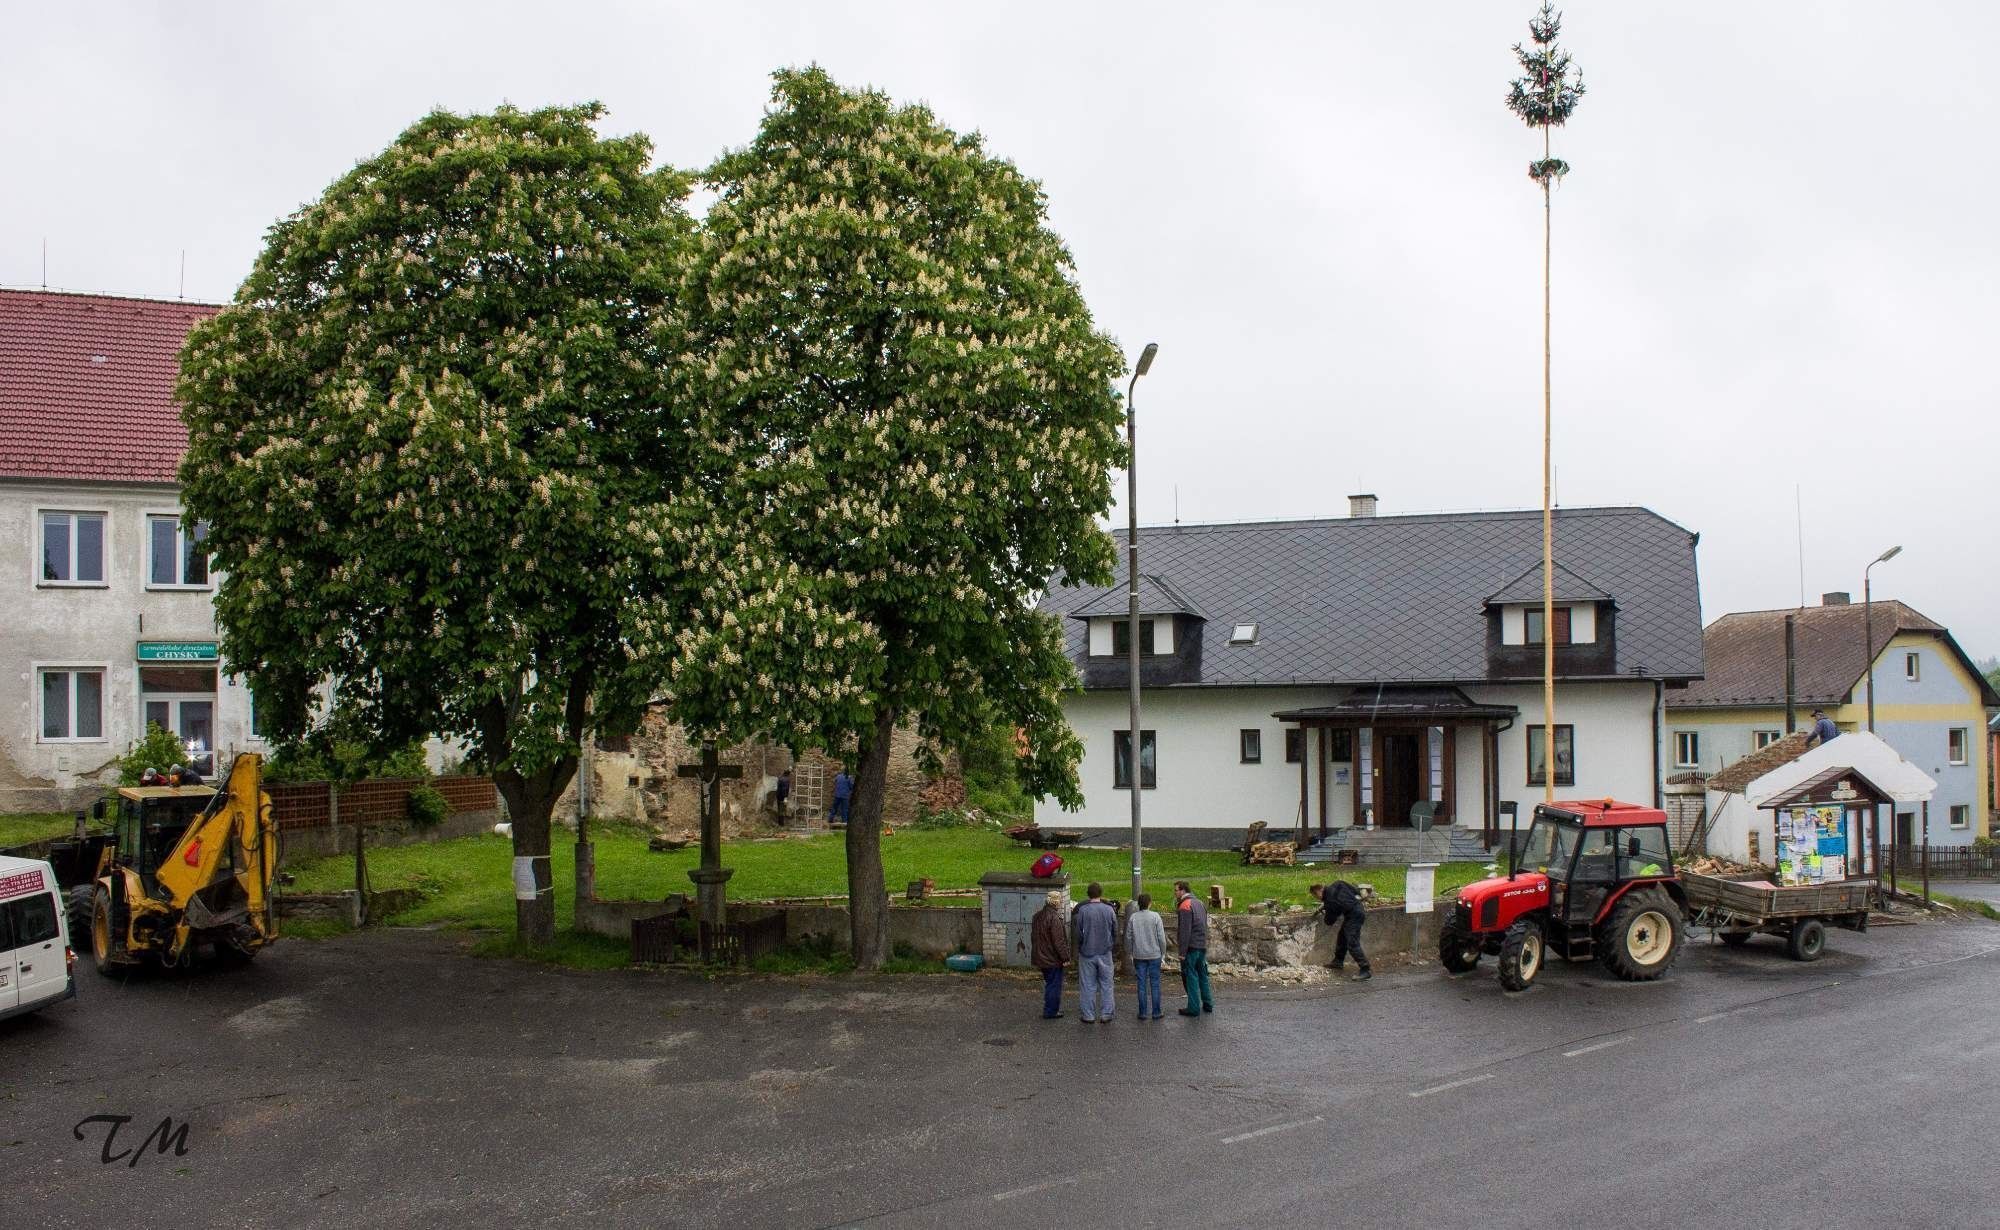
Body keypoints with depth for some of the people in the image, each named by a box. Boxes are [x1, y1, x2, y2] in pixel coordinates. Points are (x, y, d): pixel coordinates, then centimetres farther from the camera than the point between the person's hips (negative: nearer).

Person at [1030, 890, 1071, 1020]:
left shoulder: (1037, 916, 7)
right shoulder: (1055, 918, -22)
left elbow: (1033, 936, 17)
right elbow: (1059, 941, -22)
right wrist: (1065, 957, -15)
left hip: (1041, 957, 9)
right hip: (1053, 959, -9)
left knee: (1048, 983, 20)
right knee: (1054, 985, 2)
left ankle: (1049, 1009, 28)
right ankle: (1050, 1012, 7)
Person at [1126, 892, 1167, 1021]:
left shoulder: (1133, 917, -2)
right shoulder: (1155, 916, -8)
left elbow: (1129, 937, 2)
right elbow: (1161, 937, -7)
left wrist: (1130, 953, 13)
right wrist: (1163, 953, 4)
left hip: (1139, 956, 2)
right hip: (1154, 955, -2)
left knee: (1142, 985, 6)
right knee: (1155, 984, 5)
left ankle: (1143, 1013, 8)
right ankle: (1156, 1013, 7)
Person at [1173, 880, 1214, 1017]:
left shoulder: (1185, 906, -14)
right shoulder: (1199, 903, 14)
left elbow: (1185, 931, -19)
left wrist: (1182, 952, -17)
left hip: (1191, 946, -9)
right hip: (1203, 945, 9)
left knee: (1190, 977, -3)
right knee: (1202, 974, 17)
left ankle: (1194, 1008, -1)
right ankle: (1207, 1004, 22)